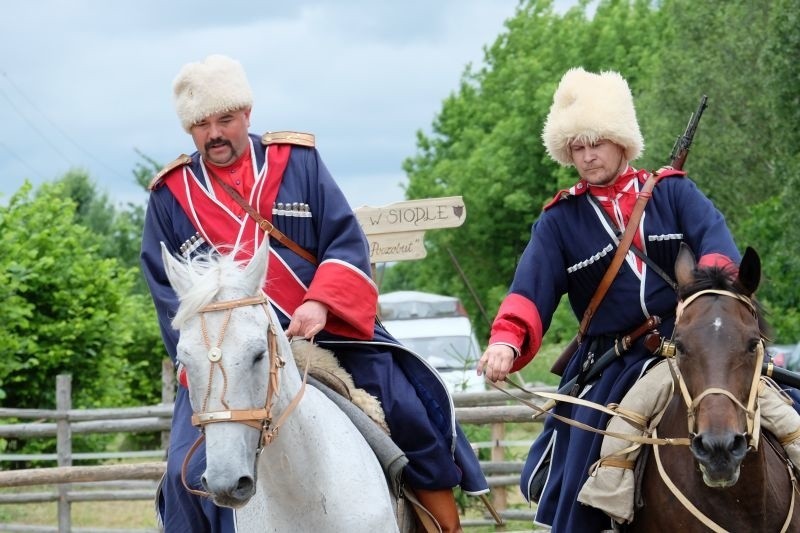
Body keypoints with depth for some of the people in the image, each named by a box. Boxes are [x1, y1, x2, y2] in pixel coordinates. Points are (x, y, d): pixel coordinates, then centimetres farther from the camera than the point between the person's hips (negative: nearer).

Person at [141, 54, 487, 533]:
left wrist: (320, 304, -20)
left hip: (324, 329, 0)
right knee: (189, 471, -18)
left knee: (410, 408, -14)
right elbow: (167, 291, 4)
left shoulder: (298, 161, 6)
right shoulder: (170, 196, 6)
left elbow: (347, 241, -1)